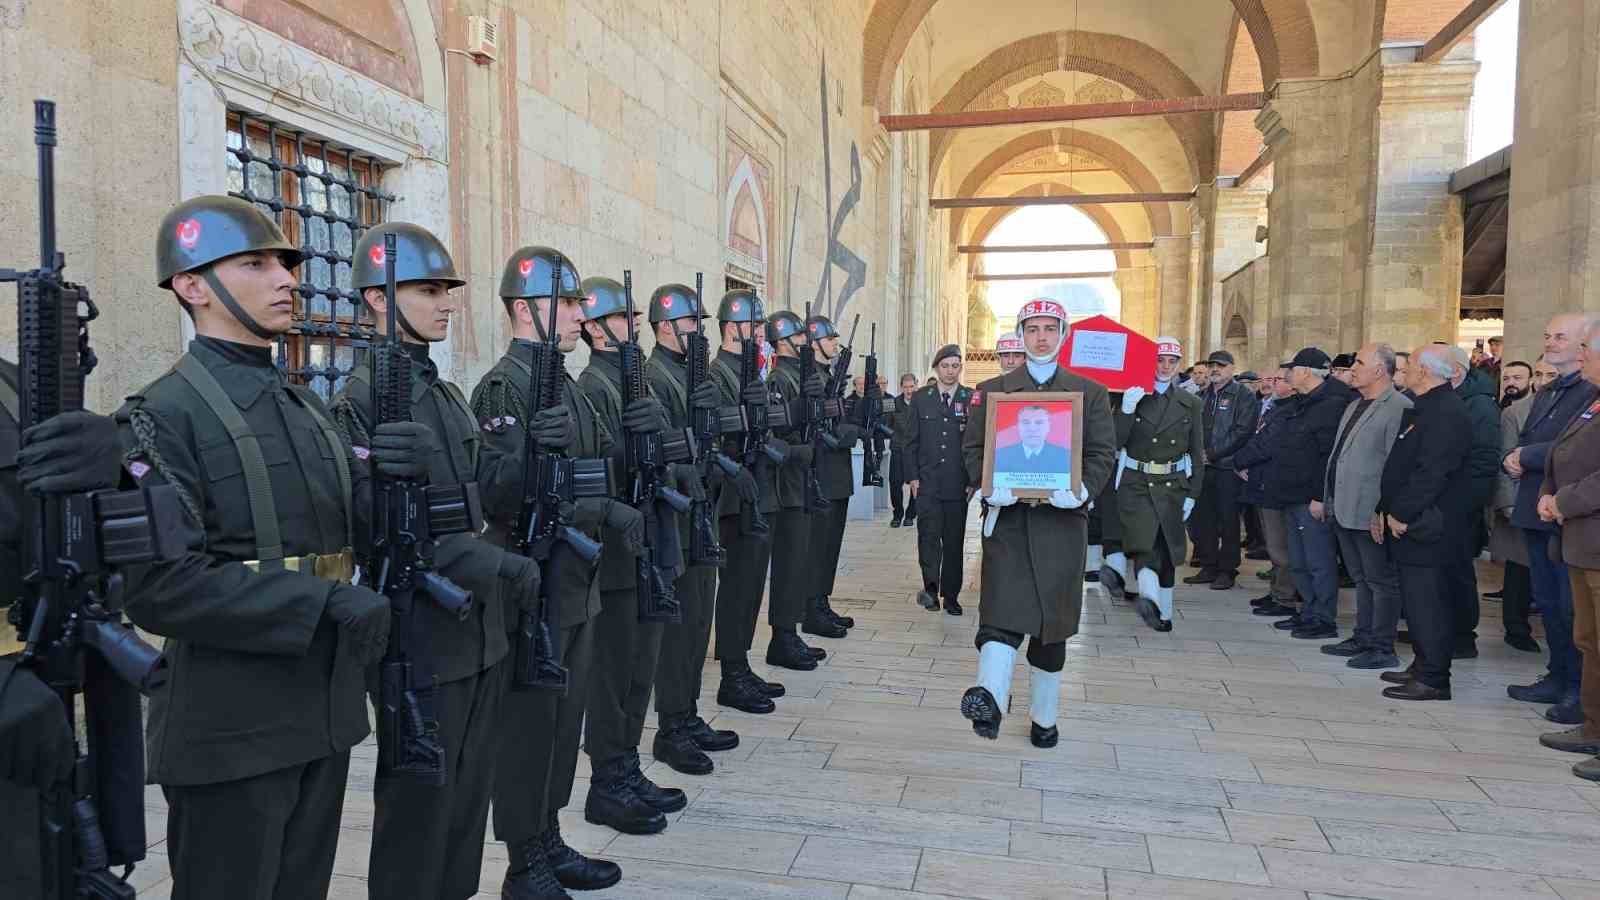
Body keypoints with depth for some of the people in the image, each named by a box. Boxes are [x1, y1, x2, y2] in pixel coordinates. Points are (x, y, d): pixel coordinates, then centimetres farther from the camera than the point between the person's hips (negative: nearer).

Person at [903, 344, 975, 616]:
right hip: (927, 482, 0)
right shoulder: (921, 398, 7)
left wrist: (974, 480, -2)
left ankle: (950, 595, 14)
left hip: (959, 483, 0)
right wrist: (913, 476, -1)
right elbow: (910, 440, 7)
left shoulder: (972, 399, 2)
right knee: (929, 534, -10)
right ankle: (930, 587, -8)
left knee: (954, 539, 5)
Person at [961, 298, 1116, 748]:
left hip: (1062, 519, 1)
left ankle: (1044, 717, 22)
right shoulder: (992, 390, 11)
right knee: (1002, 610, -15)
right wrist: (990, 484, -14)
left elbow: (1103, 453, 4)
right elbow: (972, 446, 5)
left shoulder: (1089, 392, 11)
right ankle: (989, 700, -27)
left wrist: (1081, 489, -16)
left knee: (1054, 619, 8)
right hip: (1007, 515, -1)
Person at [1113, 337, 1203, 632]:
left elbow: (1197, 453, 9)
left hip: (1172, 486, 2)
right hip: (1136, 485, -2)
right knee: (1143, 543, -20)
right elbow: (1115, 443, -7)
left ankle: (1163, 611, 20)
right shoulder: (1131, 398, 1)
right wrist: (1126, 410, -19)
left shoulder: (1190, 404, 8)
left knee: (1166, 550, 7)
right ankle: (1149, 597, -35)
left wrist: (1192, 494, 3)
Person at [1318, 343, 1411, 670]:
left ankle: (1382, 649, 8)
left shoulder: (1399, 408, -13)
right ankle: (1363, 639, 27)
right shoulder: (1354, 406, 17)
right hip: (1344, 509, 9)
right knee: (1362, 579, 18)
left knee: (1381, 581, 1)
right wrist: (1329, 501, 17)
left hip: (1370, 513, -9)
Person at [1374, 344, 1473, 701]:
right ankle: (1423, 667, 25)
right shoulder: (1421, 408, 18)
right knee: (1417, 597, 15)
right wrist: (1384, 510, 15)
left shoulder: (1446, 412, -15)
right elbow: (1400, 465, 19)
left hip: (1425, 525, -10)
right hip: (1406, 521, 10)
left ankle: (1433, 679, 1)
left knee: (1425, 600, -6)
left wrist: (1402, 514, -18)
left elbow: (1432, 473, -23)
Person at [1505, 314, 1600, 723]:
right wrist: (1513, 459, -3)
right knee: (1548, 602, 17)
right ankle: (1559, 678, 29)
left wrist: (1526, 456, -15)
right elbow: (1524, 440, 19)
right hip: (1538, 515, 9)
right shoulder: (1545, 394, 17)